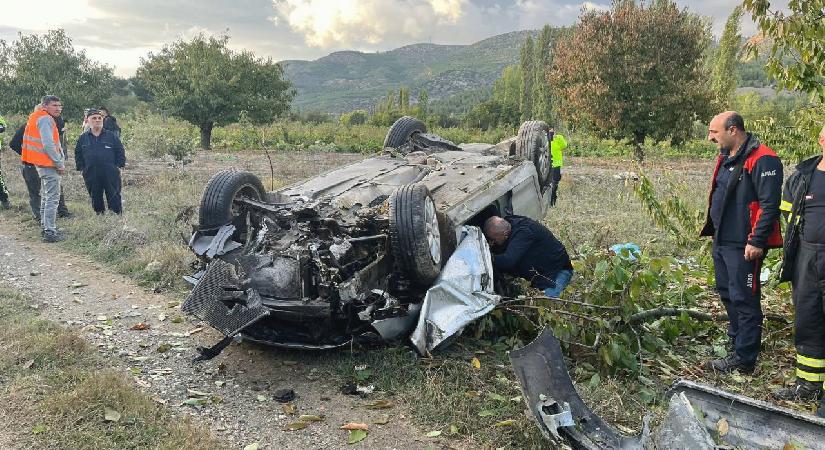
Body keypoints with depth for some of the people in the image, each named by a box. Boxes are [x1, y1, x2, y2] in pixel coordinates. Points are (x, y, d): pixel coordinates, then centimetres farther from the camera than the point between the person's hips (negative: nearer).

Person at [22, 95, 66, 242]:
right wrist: (60, 164, -15)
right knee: (53, 198, -10)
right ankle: (50, 232, -10)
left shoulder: (38, 117, 18)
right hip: (49, 164, -11)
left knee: (46, 196, 20)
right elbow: (48, 145, -22)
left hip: (42, 164, 11)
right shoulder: (45, 119, -14)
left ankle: (46, 226, 29)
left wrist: (58, 162, 14)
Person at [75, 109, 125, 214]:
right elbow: (78, 155, 16)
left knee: (114, 198, -1)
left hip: (111, 175, -2)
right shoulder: (83, 138, 9)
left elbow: (120, 152, 7)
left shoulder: (111, 136, 5)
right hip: (91, 177, 2)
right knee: (96, 199, 9)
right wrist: (82, 168, 6)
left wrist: (118, 166, -1)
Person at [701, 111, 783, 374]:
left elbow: (769, 204, -19)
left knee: (744, 301, -2)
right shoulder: (726, 158, 15)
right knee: (728, 295, 18)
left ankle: (744, 360, 7)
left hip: (743, 246, -10)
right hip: (721, 242, 10)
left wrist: (757, 241, -20)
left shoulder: (761, 160, -15)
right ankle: (738, 344, 32)